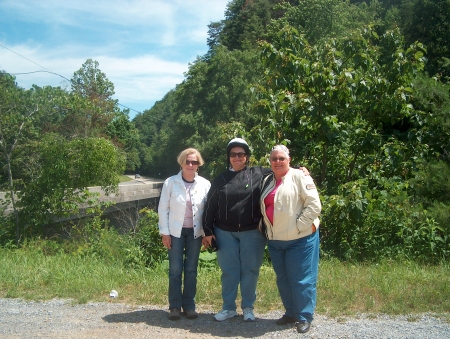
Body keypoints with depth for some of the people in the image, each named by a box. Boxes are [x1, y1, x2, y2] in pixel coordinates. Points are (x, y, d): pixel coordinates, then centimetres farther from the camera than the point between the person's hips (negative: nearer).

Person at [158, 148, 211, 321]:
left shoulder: (205, 184, -3)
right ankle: (175, 306, 14)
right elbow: (163, 209, -2)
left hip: (195, 232, 1)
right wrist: (164, 232, -5)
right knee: (175, 269, 2)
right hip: (176, 231, -1)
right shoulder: (170, 183, -6)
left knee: (191, 269, 8)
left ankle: (189, 305, 20)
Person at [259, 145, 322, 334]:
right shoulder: (267, 181, 13)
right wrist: (263, 226, 10)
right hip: (275, 240, 7)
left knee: (301, 279, 1)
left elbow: (314, 205, -14)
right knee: (282, 279, 15)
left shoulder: (299, 176, -8)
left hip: (300, 238, -7)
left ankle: (304, 317, 15)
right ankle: (290, 313, 30)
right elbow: (264, 208, 24)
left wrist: (298, 226, -16)